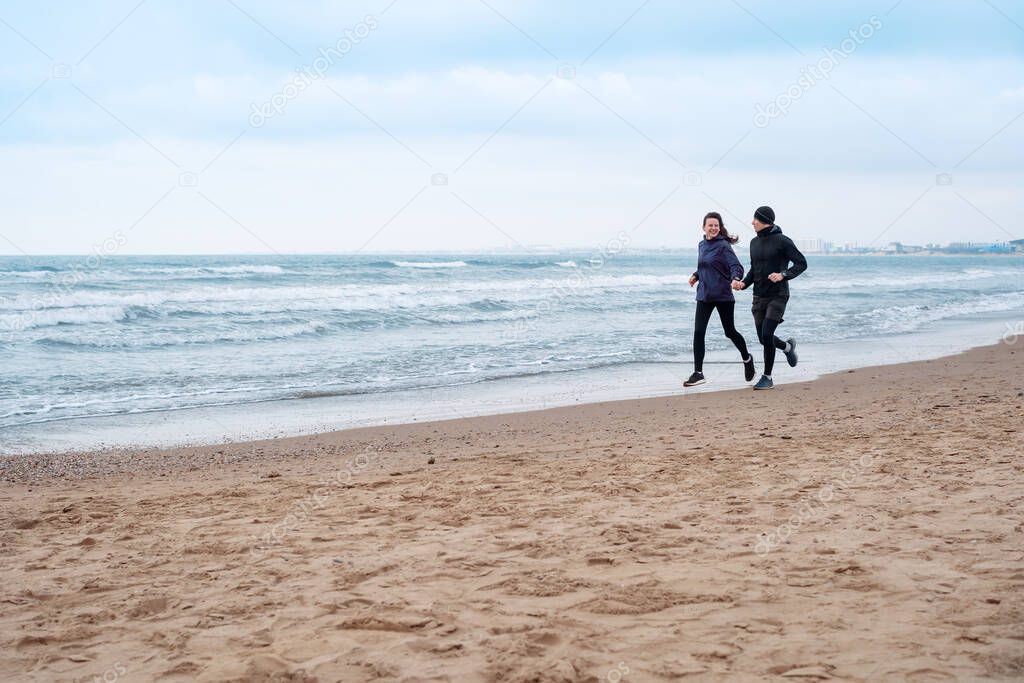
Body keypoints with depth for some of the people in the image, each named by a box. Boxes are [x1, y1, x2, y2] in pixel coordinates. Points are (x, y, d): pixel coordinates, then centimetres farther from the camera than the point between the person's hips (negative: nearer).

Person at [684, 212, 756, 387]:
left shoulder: (723, 246, -10)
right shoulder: (702, 245, 10)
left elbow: (736, 266, -18)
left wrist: (735, 279, -38)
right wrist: (696, 275, 7)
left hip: (723, 295, -5)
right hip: (704, 295, 5)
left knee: (730, 332, 8)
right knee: (698, 332, -6)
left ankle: (747, 360, 35)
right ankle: (698, 373, -3)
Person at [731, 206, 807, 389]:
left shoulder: (782, 241, -10)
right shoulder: (754, 242, 10)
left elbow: (801, 263, -9)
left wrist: (783, 275, -23)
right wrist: (744, 283, 1)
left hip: (778, 296, -7)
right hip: (759, 297, 7)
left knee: (767, 334, -15)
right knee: (763, 338, 8)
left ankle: (767, 378, -3)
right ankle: (787, 346, 40)